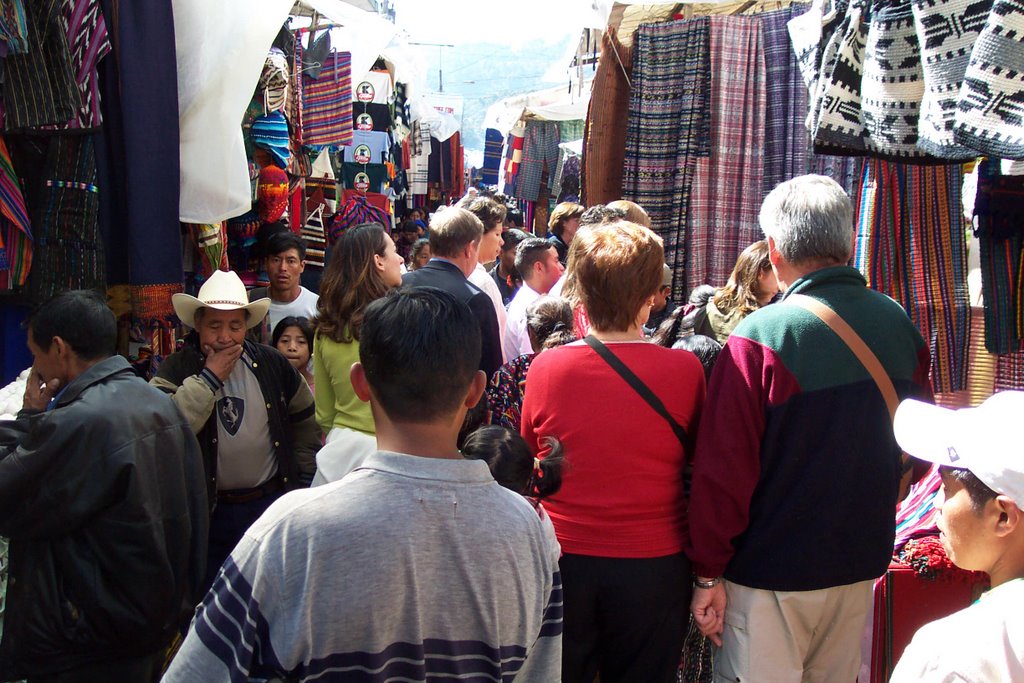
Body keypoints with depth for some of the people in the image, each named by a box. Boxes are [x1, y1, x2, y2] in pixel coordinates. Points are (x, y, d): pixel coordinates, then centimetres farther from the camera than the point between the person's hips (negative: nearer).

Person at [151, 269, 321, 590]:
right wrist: (209, 377, -22)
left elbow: (305, 419, 14)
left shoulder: (271, 364, 0)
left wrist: (303, 477, 11)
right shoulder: (177, 369, -8)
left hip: (272, 502, 2)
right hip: (209, 511, -2)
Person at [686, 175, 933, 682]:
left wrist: (708, 572, -8)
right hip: (861, 564, 5)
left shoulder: (759, 338, -20)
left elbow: (722, 469, -18)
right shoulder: (899, 324, -2)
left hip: (771, 572, -5)